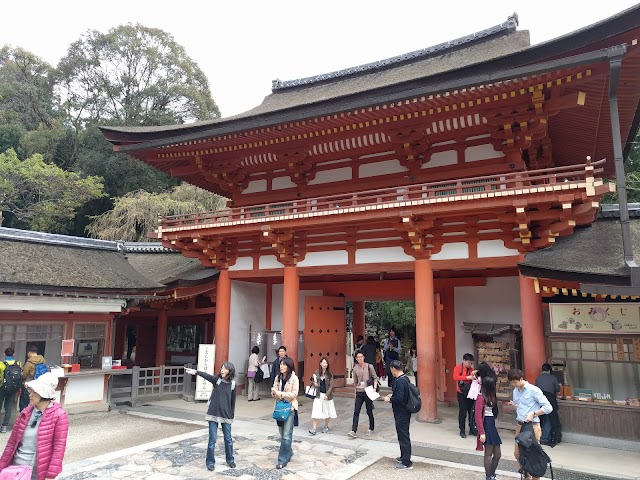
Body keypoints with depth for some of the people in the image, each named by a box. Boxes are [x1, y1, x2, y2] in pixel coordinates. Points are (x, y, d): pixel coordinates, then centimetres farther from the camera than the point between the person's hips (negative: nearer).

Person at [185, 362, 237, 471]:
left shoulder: (232, 384, -3)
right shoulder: (217, 379, -6)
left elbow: (233, 401, 4)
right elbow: (207, 376, -25)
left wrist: (232, 416, 8)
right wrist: (196, 372, -43)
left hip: (226, 415, 1)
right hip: (213, 414, -1)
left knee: (228, 439, 11)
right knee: (212, 439, 3)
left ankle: (230, 460, 29)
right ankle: (210, 462, 18)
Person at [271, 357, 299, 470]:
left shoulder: (294, 378, -11)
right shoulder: (278, 377, 5)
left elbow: (294, 394, -14)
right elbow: (274, 391, 5)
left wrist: (281, 394, -20)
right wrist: (274, 393, -18)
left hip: (290, 408, -6)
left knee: (286, 435, -5)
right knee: (282, 434, 16)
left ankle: (283, 459, 3)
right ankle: (289, 452, 35)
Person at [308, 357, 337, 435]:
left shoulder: (330, 374, -2)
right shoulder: (317, 373, 2)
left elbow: (331, 385, -5)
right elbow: (314, 382, 15)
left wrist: (327, 395, -13)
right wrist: (314, 384, -8)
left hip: (327, 395, 0)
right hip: (318, 395, 0)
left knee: (327, 411, 12)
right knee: (316, 412, -7)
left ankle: (326, 427, 29)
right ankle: (313, 429, -5)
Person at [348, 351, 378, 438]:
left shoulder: (369, 367, -5)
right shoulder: (355, 369, 5)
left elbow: (375, 378, -1)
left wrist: (375, 388, -14)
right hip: (359, 393, 3)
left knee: (369, 411, 8)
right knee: (356, 412, -4)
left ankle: (371, 428, 26)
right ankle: (353, 431, -6)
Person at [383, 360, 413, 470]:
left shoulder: (400, 381, -24)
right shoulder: (405, 378, 6)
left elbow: (399, 398, -29)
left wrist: (389, 400, -13)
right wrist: (393, 395, 12)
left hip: (401, 414, -10)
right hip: (404, 412, 10)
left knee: (403, 436, 1)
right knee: (404, 435, 21)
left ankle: (407, 463, 10)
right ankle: (404, 457, 35)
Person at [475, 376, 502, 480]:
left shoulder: (490, 396, 12)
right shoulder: (481, 397, -16)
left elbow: (493, 412, 3)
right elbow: (478, 417, -18)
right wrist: (481, 433, -20)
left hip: (492, 425, 9)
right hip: (486, 426, -9)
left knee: (497, 454, 13)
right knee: (488, 454, 2)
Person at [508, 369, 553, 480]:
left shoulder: (533, 390, -12)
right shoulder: (515, 391, 10)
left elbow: (548, 408, -12)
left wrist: (533, 414, -19)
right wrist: (513, 405, 0)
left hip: (532, 426, -7)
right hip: (520, 425, 7)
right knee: (517, 453, 12)